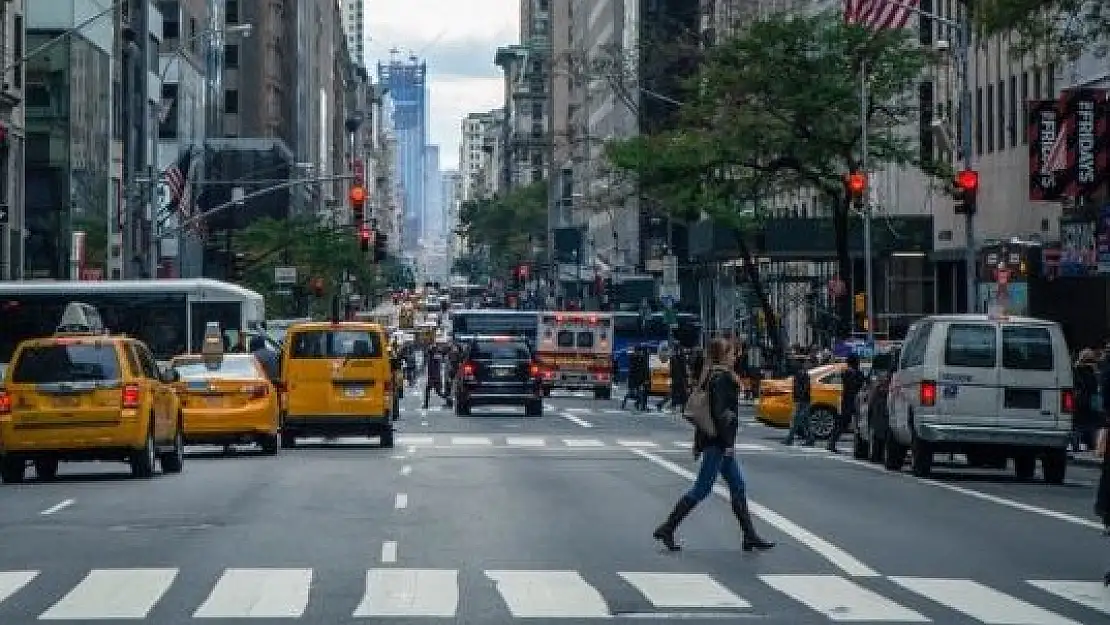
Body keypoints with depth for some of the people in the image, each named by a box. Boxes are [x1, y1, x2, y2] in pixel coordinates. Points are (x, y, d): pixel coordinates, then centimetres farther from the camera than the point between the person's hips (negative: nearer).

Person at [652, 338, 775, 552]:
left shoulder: (710, 376, 13)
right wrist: (728, 442, -22)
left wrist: (698, 443, 20)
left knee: (738, 487, 11)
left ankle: (750, 537, 13)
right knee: (702, 489, -5)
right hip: (718, 443, -10)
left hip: (710, 440, 10)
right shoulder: (722, 378, -16)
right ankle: (666, 529, -3)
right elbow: (719, 412, -23)